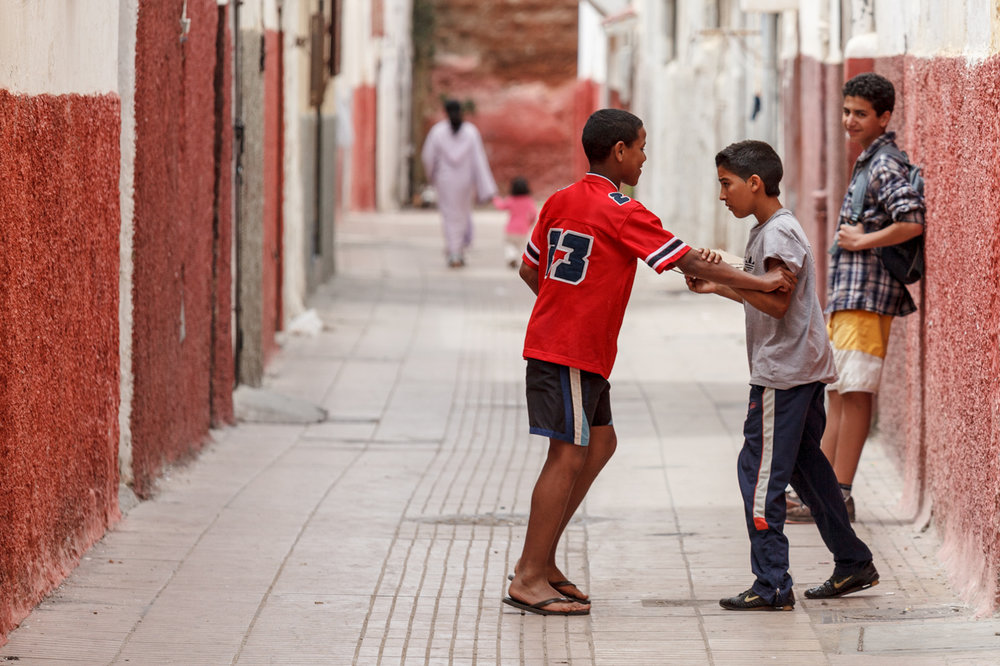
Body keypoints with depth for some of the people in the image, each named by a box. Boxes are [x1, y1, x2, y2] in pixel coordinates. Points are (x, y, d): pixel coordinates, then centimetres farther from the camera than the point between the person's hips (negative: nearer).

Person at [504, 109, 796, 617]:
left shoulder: (559, 202, 11)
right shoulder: (624, 213, -13)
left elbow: (529, 270, 17)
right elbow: (690, 263, -13)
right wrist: (759, 283, -8)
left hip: (550, 341, 9)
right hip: (573, 355, -9)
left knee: (600, 444, 17)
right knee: (569, 457, -7)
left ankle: (539, 561, 16)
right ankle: (529, 582, -6)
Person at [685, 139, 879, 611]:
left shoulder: (779, 234, -15)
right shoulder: (768, 231, 16)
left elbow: (777, 303, -21)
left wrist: (722, 281, -24)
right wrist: (718, 286, 12)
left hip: (783, 373, -11)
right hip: (802, 371, 11)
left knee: (759, 471, -9)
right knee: (806, 466, 17)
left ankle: (772, 586, -9)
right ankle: (853, 563, 24)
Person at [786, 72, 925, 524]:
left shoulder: (886, 167, -13)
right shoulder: (869, 162, 17)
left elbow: (912, 223, -25)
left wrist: (861, 241, -16)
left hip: (866, 297, -10)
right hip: (846, 296, 10)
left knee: (854, 392, -8)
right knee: (838, 392, 12)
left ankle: (838, 497, -7)